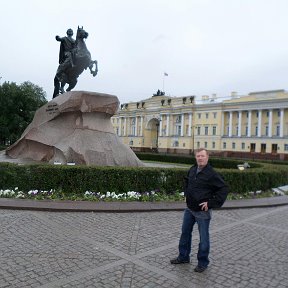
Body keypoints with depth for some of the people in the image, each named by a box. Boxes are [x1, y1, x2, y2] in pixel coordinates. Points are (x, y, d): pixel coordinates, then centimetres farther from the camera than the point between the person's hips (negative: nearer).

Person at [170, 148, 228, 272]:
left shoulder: (212, 174, -18)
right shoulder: (192, 170, 3)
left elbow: (224, 189, -18)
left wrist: (211, 203, -19)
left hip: (202, 212, -7)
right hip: (189, 209, 7)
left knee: (203, 237, 7)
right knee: (185, 233, 17)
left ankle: (203, 263, 24)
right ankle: (183, 257, 34)